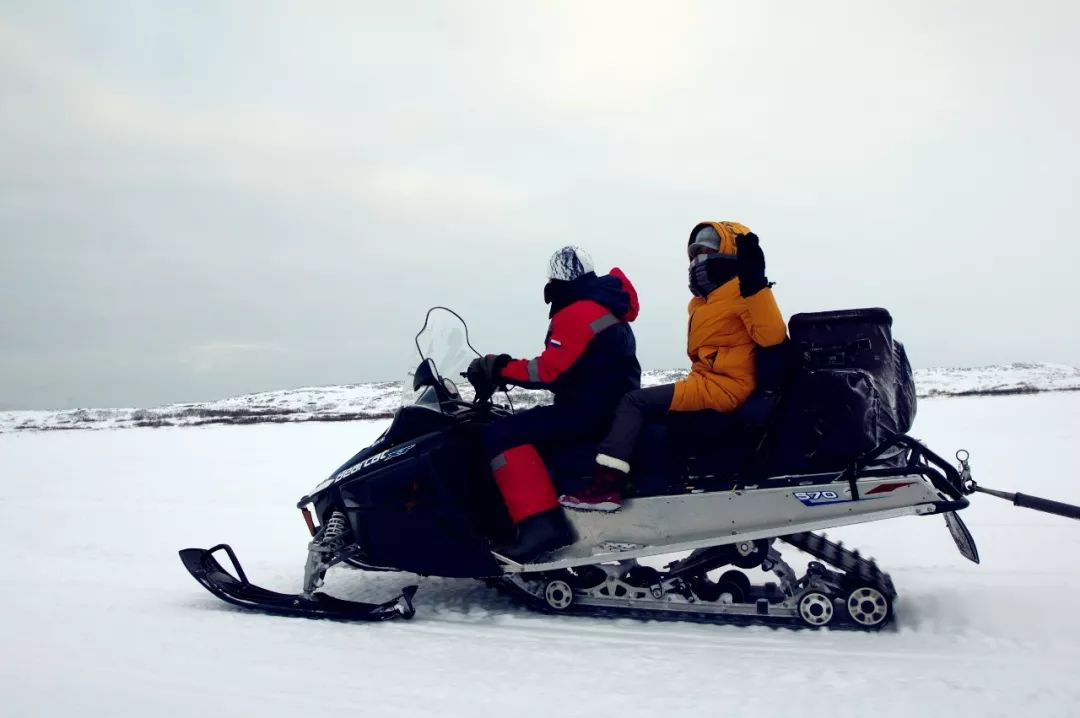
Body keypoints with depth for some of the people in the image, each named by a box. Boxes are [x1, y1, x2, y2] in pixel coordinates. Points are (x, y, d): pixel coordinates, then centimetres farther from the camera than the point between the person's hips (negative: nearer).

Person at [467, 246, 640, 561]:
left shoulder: (575, 314, -14)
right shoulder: (605, 307, 18)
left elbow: (550, 371, -22)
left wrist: (499, 368, -13)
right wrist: (508, 368, 19)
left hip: (592, 410, -11)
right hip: (615, 406, 11)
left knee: (502, 435, -18)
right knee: (521, 426, 24)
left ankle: (541, 523, -29)